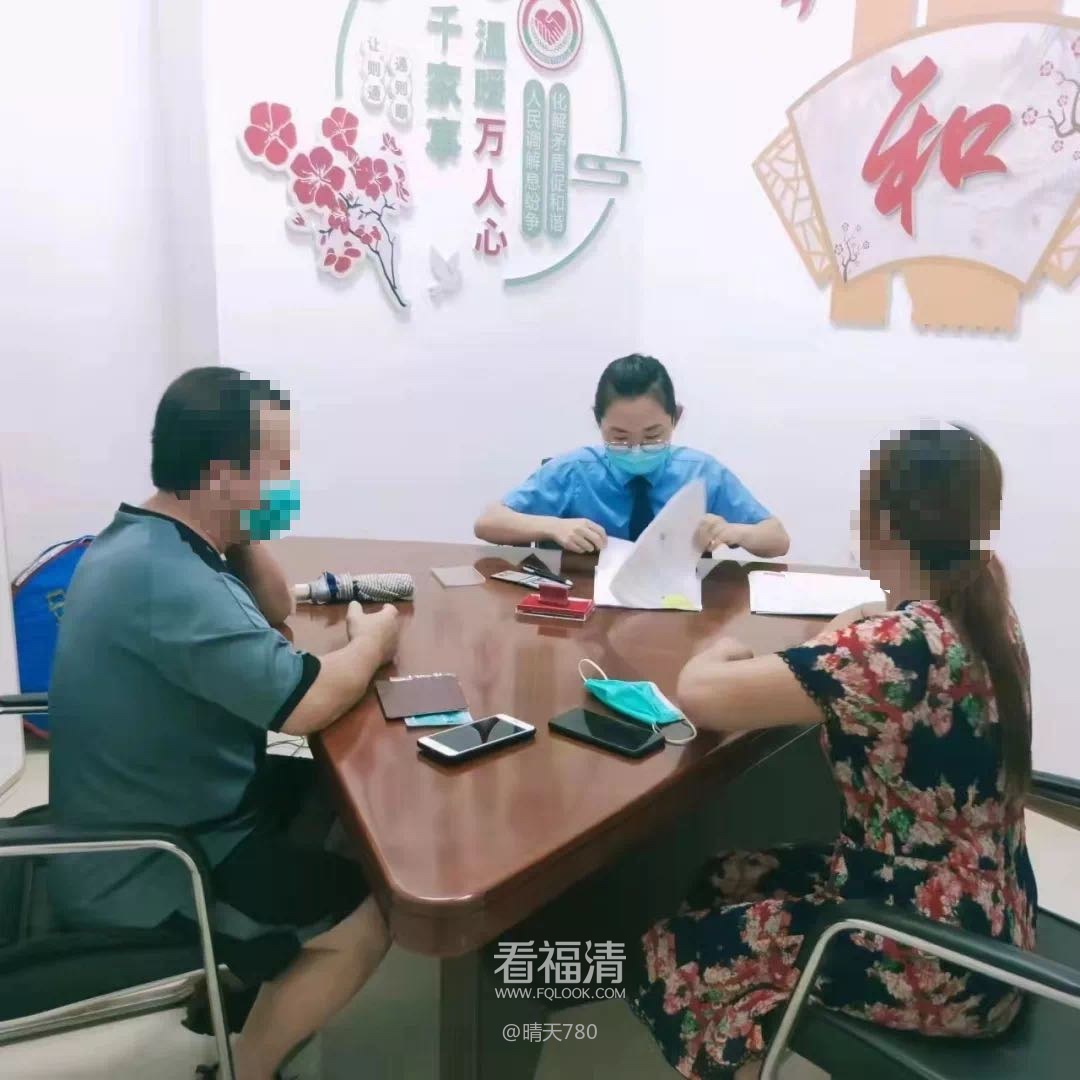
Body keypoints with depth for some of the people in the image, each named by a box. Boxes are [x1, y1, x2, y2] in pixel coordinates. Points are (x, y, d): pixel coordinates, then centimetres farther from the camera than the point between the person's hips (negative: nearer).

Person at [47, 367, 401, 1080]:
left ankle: (239, 971, 28)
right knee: (366, 922, -14)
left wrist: (248, 535, -6)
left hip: (157, 812, 10)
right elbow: (305, 704, -34)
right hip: (139, 866, -10)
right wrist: (371, 641, -14)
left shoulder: (147, 539, 3)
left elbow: (275, 611, 11)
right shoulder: (162, 575, -32)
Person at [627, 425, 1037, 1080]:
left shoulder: (898, 647, -31)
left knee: (667, 958, 5)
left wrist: (725, 652, -9)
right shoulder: (986, 615, -3)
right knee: (725, 881, 19)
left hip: (939, 965, -8)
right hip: (985, 924, 9)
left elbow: (699, 694, -28)